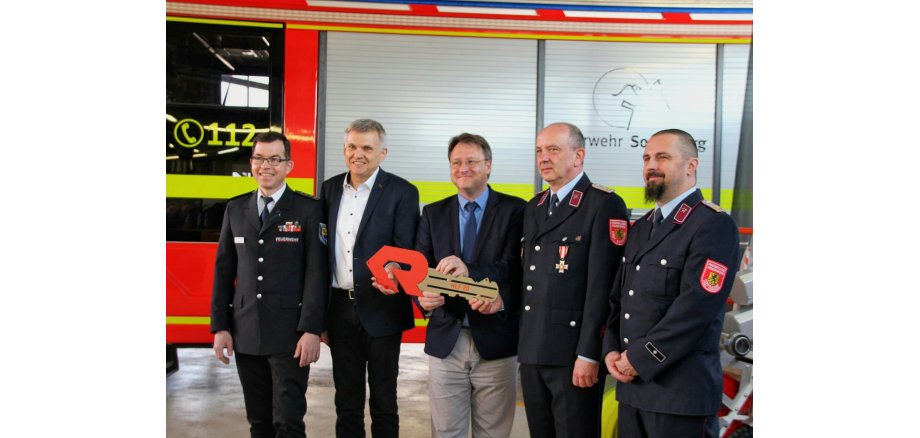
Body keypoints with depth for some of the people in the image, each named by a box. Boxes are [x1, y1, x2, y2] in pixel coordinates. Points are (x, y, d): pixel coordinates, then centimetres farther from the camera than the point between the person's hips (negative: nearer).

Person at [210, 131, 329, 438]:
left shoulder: (308, 209, -3)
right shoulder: (235, 209, 10)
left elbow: (316, 272, -7)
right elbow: (224, 270, 10)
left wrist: (311, 330, -14)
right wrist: (220, 327, 5)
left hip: (290, 335, -4)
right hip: (245, 334, 4)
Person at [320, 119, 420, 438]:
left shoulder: (402, 192, -7)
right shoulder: (330, 188, 7)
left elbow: (406, 251, -11)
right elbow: (323, 247, 9)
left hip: (381, 307, -4)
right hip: (340, 307, 4)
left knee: (383, 399, 8)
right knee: (346, 399, 14)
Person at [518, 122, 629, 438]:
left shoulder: (604, 205, -9)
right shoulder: (534, 207, 16)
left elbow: (602, 285, -15)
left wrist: (588, 354, -18)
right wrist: (522, 343, 11)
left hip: (573, 353, -7)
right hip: (531, 352, 7)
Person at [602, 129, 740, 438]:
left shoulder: (714, 225, -10)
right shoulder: (641, 227, 17)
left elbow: (696, 306, -19)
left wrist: (640, 359, -15)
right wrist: (611, 351, 0)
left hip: (681, 392, -7)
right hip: (631, 388, 7)